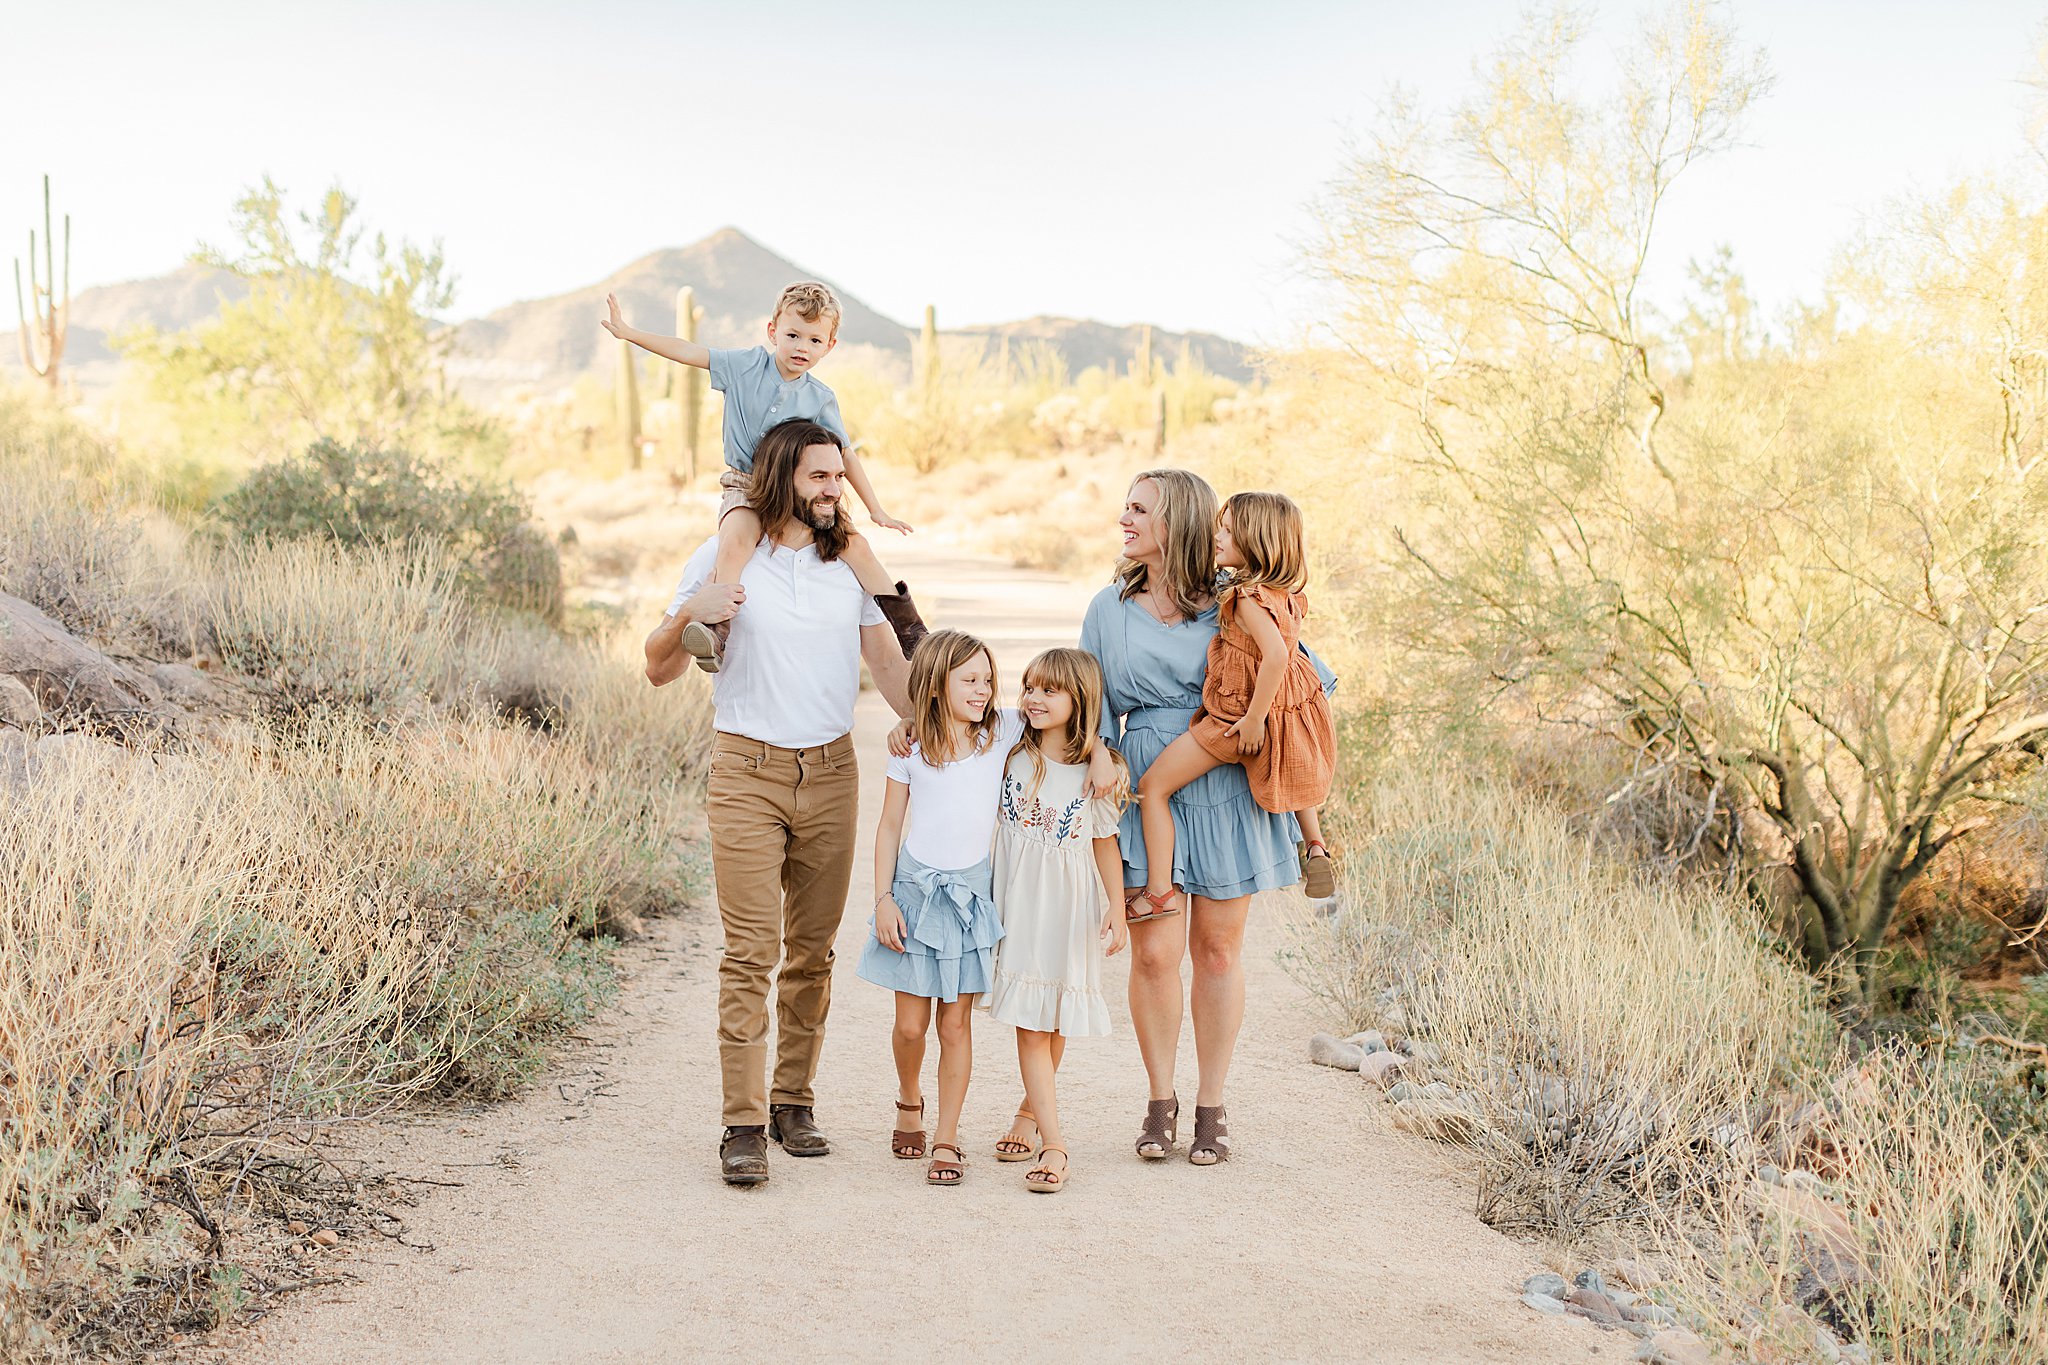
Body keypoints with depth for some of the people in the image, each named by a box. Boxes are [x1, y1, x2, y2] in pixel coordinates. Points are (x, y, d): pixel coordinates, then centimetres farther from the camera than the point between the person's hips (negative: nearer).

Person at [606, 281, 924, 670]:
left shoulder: (821, 398, 4)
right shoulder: (748, 365, 1)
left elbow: (845, 455, 10)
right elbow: (688, 351, 0)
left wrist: (876, 509, 8)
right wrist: (628, 333, -4)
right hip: (745, 488, -2)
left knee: (855, 545, -11)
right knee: (736, 540, -34)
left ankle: (908, 626, 1)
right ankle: (716, 628, -44)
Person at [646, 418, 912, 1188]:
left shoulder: (850, 563, 10)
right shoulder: (720, 558, 2)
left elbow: (889, 663, 12)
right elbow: (658, 671, 4)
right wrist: (689, 615, -16)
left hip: (831, 772, 3)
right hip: (747, 771, -3)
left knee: (812, 949, 7)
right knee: (750, 951, -9)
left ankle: (794, 1102, 18)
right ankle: (744, 1125, -6)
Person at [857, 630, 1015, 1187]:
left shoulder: (1003, 732, -2)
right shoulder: (910, 748, -4)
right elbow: (890, 827, 1)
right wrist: (883, 899, -4)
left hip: (972, 891, 1)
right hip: (915, 888, 0)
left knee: (956, 1024, 2)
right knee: (911, 1024, 5)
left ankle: (946, 1139, 13)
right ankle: (909, 1099, 35)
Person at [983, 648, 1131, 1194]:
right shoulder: (1011, 750, -1)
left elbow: (1105, 842, 3)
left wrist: (1117, 910, 0)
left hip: (1069, 904, 0)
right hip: (1017, 900, 0)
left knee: (1057, 1017, 10)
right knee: (1028, 1020, -7)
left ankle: (1031, 1109, 35)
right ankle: (1053, 1142, -8)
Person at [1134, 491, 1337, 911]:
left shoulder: (1248, 599, -24)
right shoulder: (1286, 594, 2)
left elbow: (1276, 656, -37)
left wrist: (1254, 719, -30)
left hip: (1238, 717, -9)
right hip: (1292, 705, 9)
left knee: (1152, 786, 0)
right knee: (1290, 767, 43)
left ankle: (1158, 891, -2)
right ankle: (1316, 848, 37)